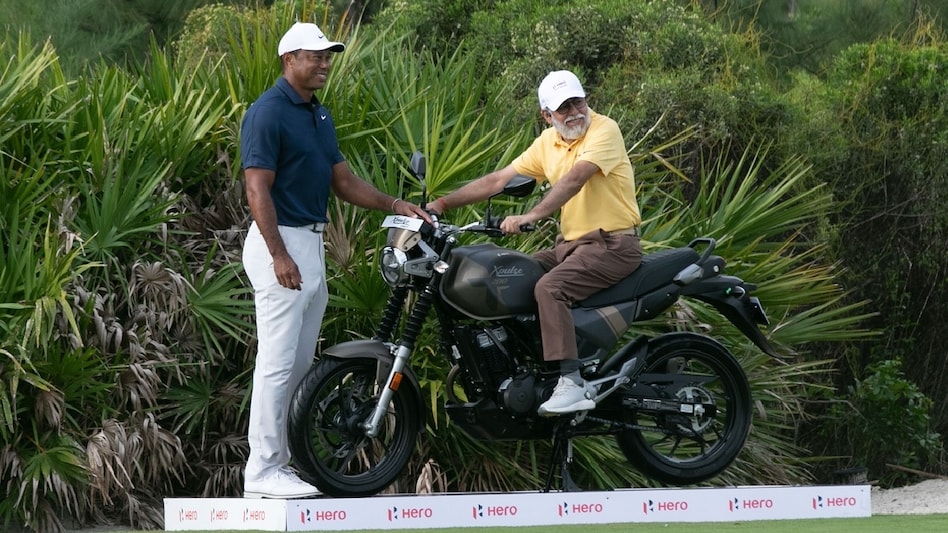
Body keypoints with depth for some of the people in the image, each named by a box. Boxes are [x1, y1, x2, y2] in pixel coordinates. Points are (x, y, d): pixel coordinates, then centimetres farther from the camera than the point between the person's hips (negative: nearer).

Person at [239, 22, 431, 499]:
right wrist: (279, 256, -24)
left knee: (300, 364, 11)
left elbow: (343, 181, 18)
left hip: (313, 245, 10)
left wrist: (393, 204, 4)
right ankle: (262, 470, -9)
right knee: (278, 361, -10)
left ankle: (280, 460, 16)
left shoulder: (319, 115, 16)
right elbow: (258, 190, -17)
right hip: (281, 245, -10)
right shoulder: (268, 113, -12)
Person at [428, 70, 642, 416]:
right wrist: (443, 203, 6)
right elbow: (498, 180, 13)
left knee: (549, 287, -30)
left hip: (612, 244, -8)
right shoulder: (548, 143, 11)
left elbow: (575, 178, -28)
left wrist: (532, 216, -38)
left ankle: (572, 384, -36)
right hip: (569, 244, 8)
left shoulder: (604, 130, -13)